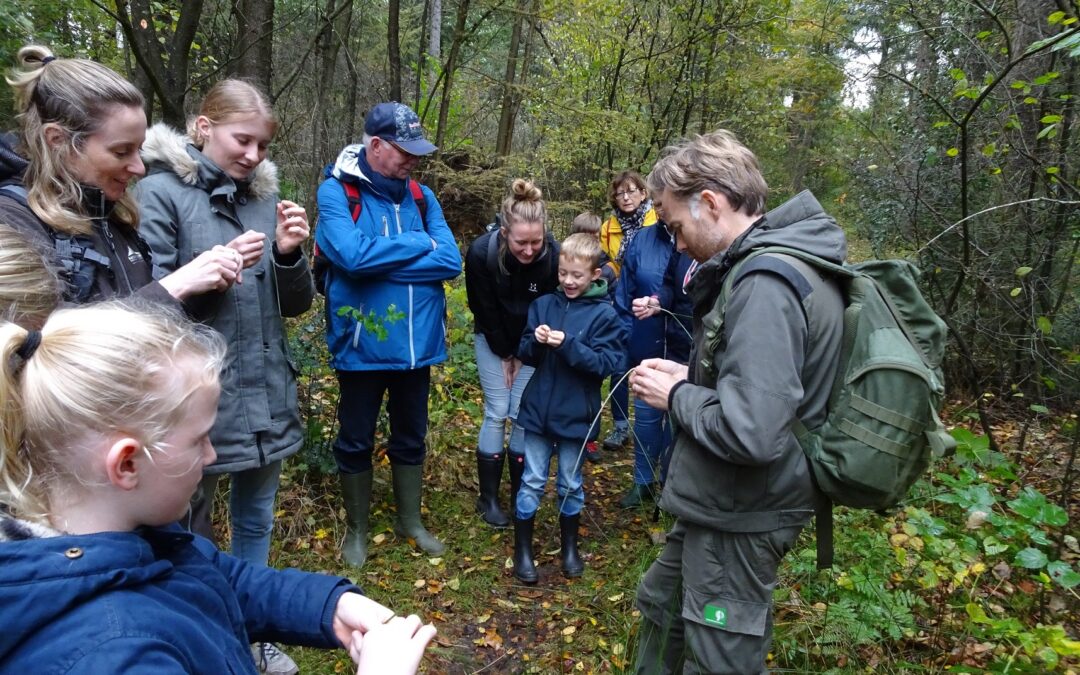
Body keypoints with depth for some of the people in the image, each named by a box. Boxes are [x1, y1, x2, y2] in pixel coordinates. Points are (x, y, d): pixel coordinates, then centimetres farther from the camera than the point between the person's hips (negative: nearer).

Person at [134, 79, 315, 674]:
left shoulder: (264, 196, 8)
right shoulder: (159, 192, -8)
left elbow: (296, 305, 7)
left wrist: (289, 253, -11)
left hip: (265, 393, 5)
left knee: (255, 521, 19)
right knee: (189, 531, 11)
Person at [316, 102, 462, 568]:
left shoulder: (421, 196, 2)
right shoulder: (336, 191, -10)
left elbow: (451, 261, -10)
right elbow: (353, 254, -28)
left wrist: (379, 259, -18)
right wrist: (419, 245, -16)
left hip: (417, 341, 4)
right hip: (362, 345, -4)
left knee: (411, 438, 19)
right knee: (355, 441, 13)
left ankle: (410, 521, 38)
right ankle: (357, 529, 34)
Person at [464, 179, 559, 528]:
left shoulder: (554, 255, -27)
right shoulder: (481, 251, -28)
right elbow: (483, 309, -14)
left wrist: (522, 354, -8)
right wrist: (504, 354, -7)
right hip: (493, 340, -1)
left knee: (523, 415, 0)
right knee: (497, 412, -3)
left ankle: (520, 497, 15)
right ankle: (488, 498, 11)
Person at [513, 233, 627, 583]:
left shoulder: (604, 314, -9)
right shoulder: (543, 304, 1)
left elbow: (606, 363, -15)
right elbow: (525, 354, 4)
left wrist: (568, 344, -26)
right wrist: (536, 341, -18)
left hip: (576, 415, -2)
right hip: (539, 409, 2)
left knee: (571, 485, 15)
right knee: (532, 482, 10)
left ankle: (570, 547, 35)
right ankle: (522, 550, 25)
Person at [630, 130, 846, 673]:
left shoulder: (765, 283, -27)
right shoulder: (779, 261, 6)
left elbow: (751, 432, -34)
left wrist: (676, 397, -16)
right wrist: (690, 377, 5)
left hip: (739, 516, -10)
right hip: (727, 502, 10)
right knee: (660, 606, 28)